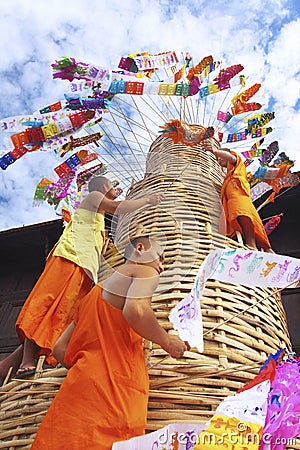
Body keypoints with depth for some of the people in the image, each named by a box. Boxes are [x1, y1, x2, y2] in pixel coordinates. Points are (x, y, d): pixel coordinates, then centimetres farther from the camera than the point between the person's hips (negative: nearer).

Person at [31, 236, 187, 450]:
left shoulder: (97, 290, 26)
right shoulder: (146, 272, 3)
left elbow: (60, 348, 23)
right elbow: (135, 310, -21)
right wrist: (167, 341, -4)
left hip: (80, 384, 8)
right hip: (115, 387, -8)